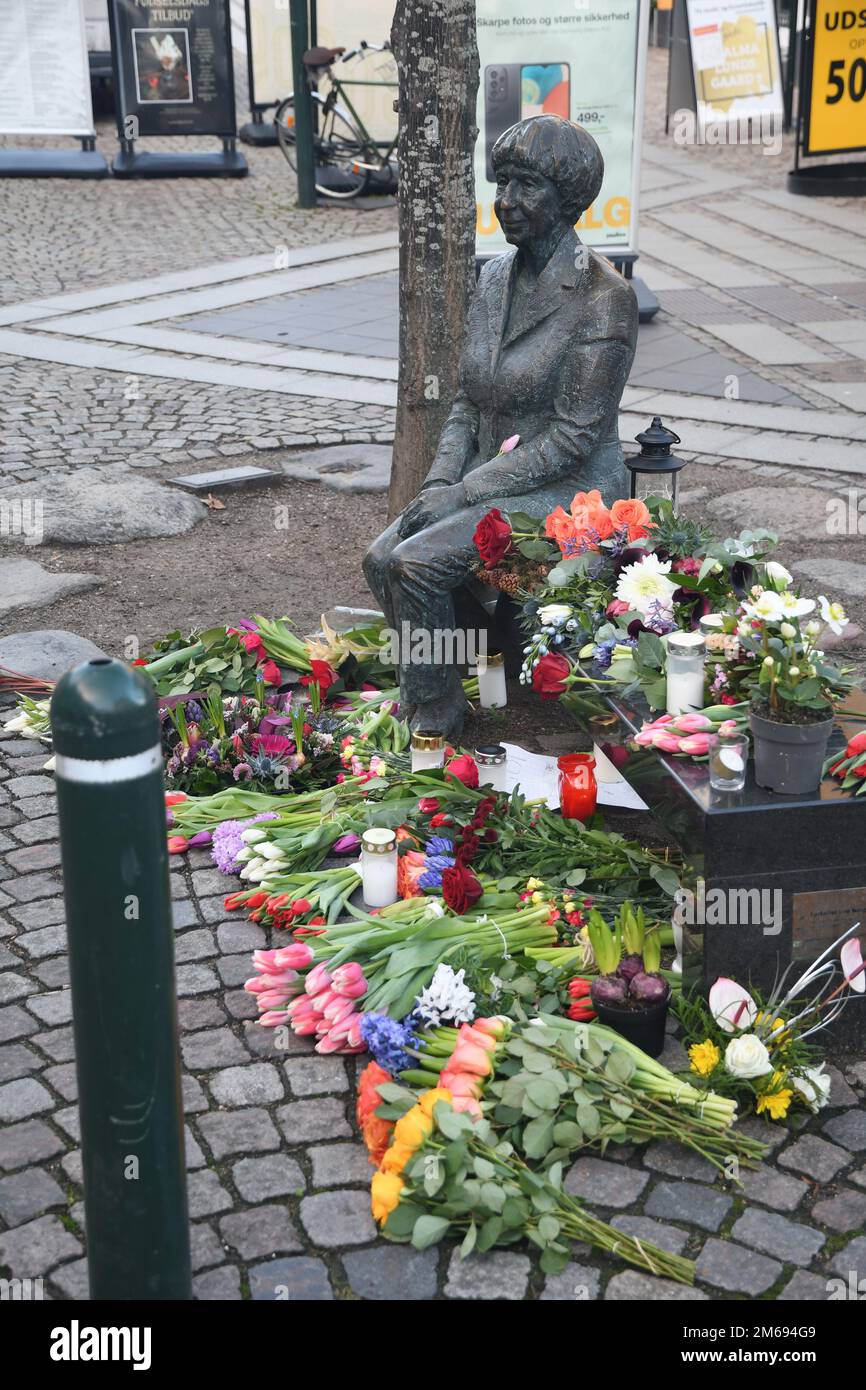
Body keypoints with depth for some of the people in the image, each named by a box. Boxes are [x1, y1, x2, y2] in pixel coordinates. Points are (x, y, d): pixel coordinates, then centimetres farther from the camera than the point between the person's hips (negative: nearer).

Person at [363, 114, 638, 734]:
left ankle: (436, 717, -5)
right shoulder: (496, 277, 7)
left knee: (417, 561, -23)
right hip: (491, 476, 8)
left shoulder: (603, 297, -17)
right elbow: (469, 399, 12)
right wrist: (440, 481, -5)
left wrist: (465, 492, -20)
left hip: (567, 490, -7)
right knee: (381, 558, -10)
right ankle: (425, 695, 7)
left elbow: (574, 435, -20)